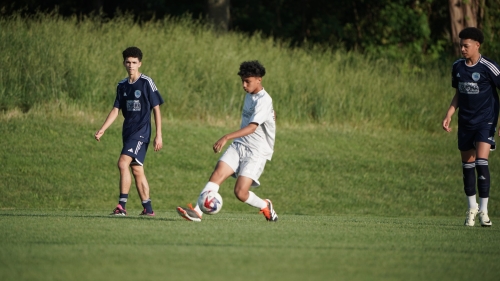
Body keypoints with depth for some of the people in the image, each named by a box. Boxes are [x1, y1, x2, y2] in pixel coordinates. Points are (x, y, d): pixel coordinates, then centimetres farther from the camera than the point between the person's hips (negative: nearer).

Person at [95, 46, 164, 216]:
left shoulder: (146, 83, -7)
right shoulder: (122, 85, 10)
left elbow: (156, 109, -6)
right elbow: (116, 110, 12)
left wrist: (159, 136, -9)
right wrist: (102, 130, 1)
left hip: (141, 131, -7)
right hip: (128, 132, 7)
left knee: (123, 163, -20)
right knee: (137, 170, 8)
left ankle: (122, 206, -21)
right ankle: (148, 208, 14)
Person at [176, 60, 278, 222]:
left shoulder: (263, 101, -16)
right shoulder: (249, 95, 12)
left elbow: (252, 127, -28)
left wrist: (226, 138, -39)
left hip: (257, 152, -7)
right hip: (239, 146, 7)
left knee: (240, 192, -15)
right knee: (218, 173, -18)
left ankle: (265, 206, 16)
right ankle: (197, 212, -29)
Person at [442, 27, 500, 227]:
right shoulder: (457, 67, 5)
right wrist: (449, 115, 7)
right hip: (465, 122, 6)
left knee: (481, 162, -17)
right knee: (467, 164, 8)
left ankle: (483, 210, -10)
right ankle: (472, 207, 22)